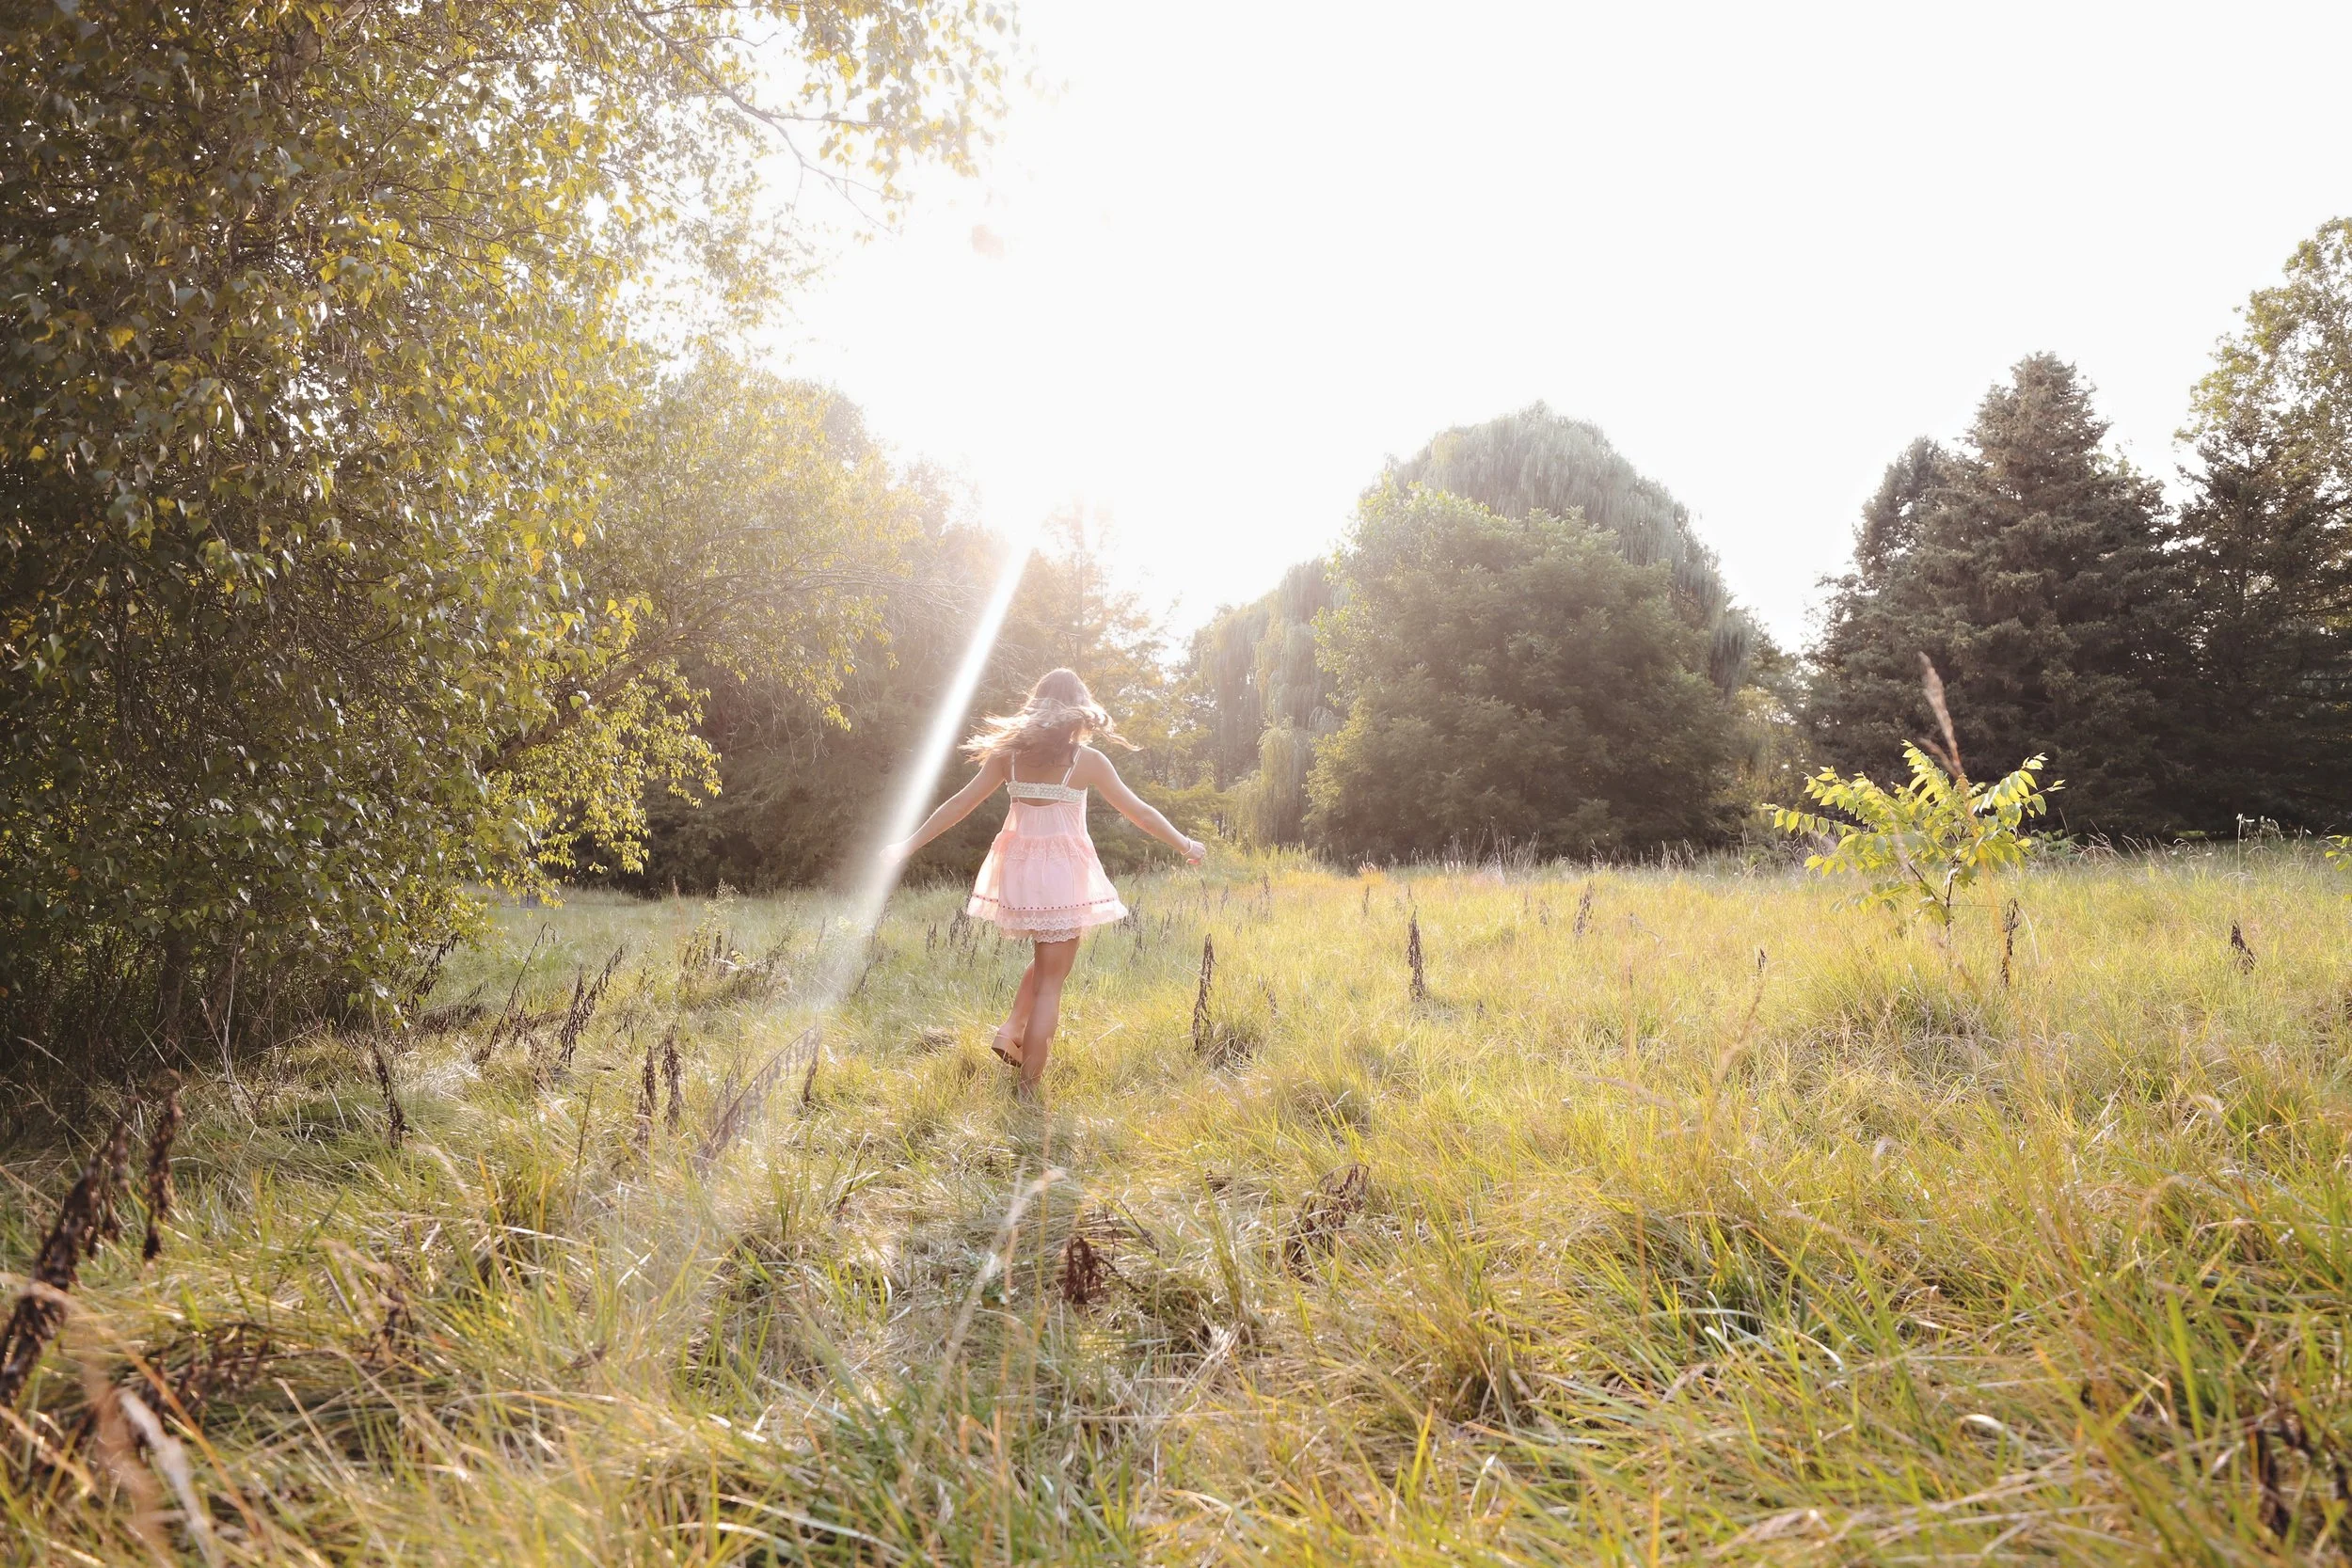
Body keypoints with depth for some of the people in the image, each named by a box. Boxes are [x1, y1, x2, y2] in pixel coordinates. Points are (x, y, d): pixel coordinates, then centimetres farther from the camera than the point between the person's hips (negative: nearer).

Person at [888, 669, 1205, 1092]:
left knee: (1046, 960, 27)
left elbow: (959, 804, 3)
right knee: (1049, 982, 2)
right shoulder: (1087, 760, -6)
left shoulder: (1009, 753, 2)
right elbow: (1139, 813, 2)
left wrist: (909, 846, 11)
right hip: (1062, 874, -4)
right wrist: (1185, 845, 16)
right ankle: (1027, 1089, 2)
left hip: (1017, 868, 4)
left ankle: (1011, 1031, 10)